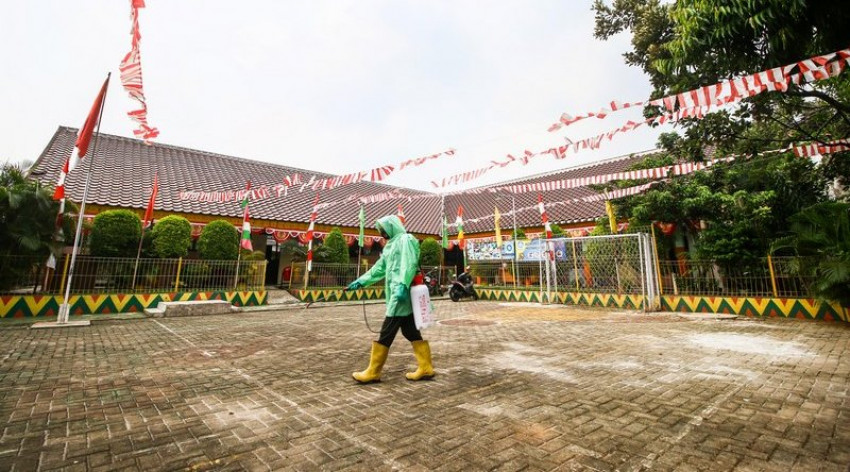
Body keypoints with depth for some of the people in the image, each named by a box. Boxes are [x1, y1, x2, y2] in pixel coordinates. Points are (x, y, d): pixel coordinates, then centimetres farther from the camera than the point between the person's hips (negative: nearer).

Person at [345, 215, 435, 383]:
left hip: (401, 295, -10)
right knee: (411, 332, 9)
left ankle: (373, 372, 4)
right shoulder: (391, 244, 23)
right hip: (396, 294, 10)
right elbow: (379, 268, 24)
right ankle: (425, 368, 13)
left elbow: (409, 265, -19)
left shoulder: (405, 239, -6)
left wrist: (402, 286, -30)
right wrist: (361, 281, 22)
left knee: (386, 334, -4)